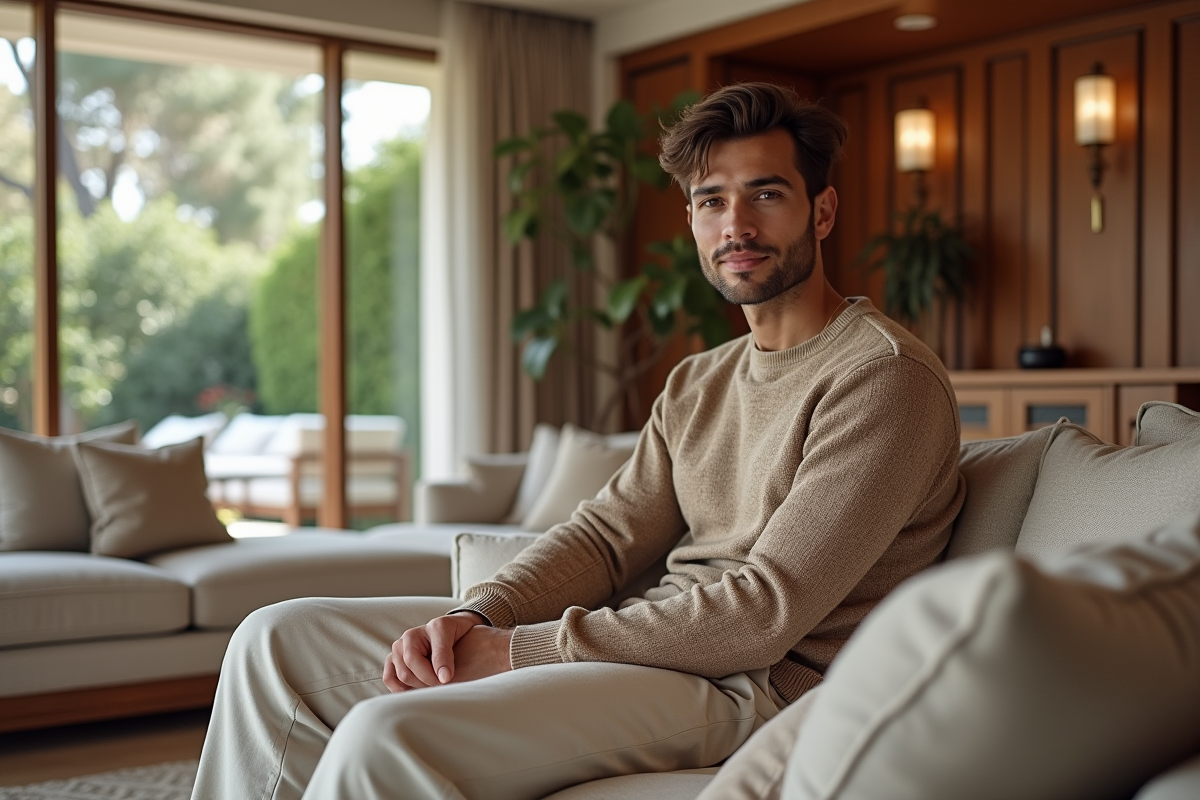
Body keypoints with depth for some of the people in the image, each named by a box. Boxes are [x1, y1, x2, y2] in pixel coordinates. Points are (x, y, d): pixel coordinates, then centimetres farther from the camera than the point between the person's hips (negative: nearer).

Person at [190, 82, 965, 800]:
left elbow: (763, 614, -19)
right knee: (279, 640, 4)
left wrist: (514, 651, -16)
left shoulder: (885, 376, -11)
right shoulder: (699, 381, 17)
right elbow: (607, 534, 11)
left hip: (748, 686, -8)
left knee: (386, 737, -31)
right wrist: (476, 617, -10)